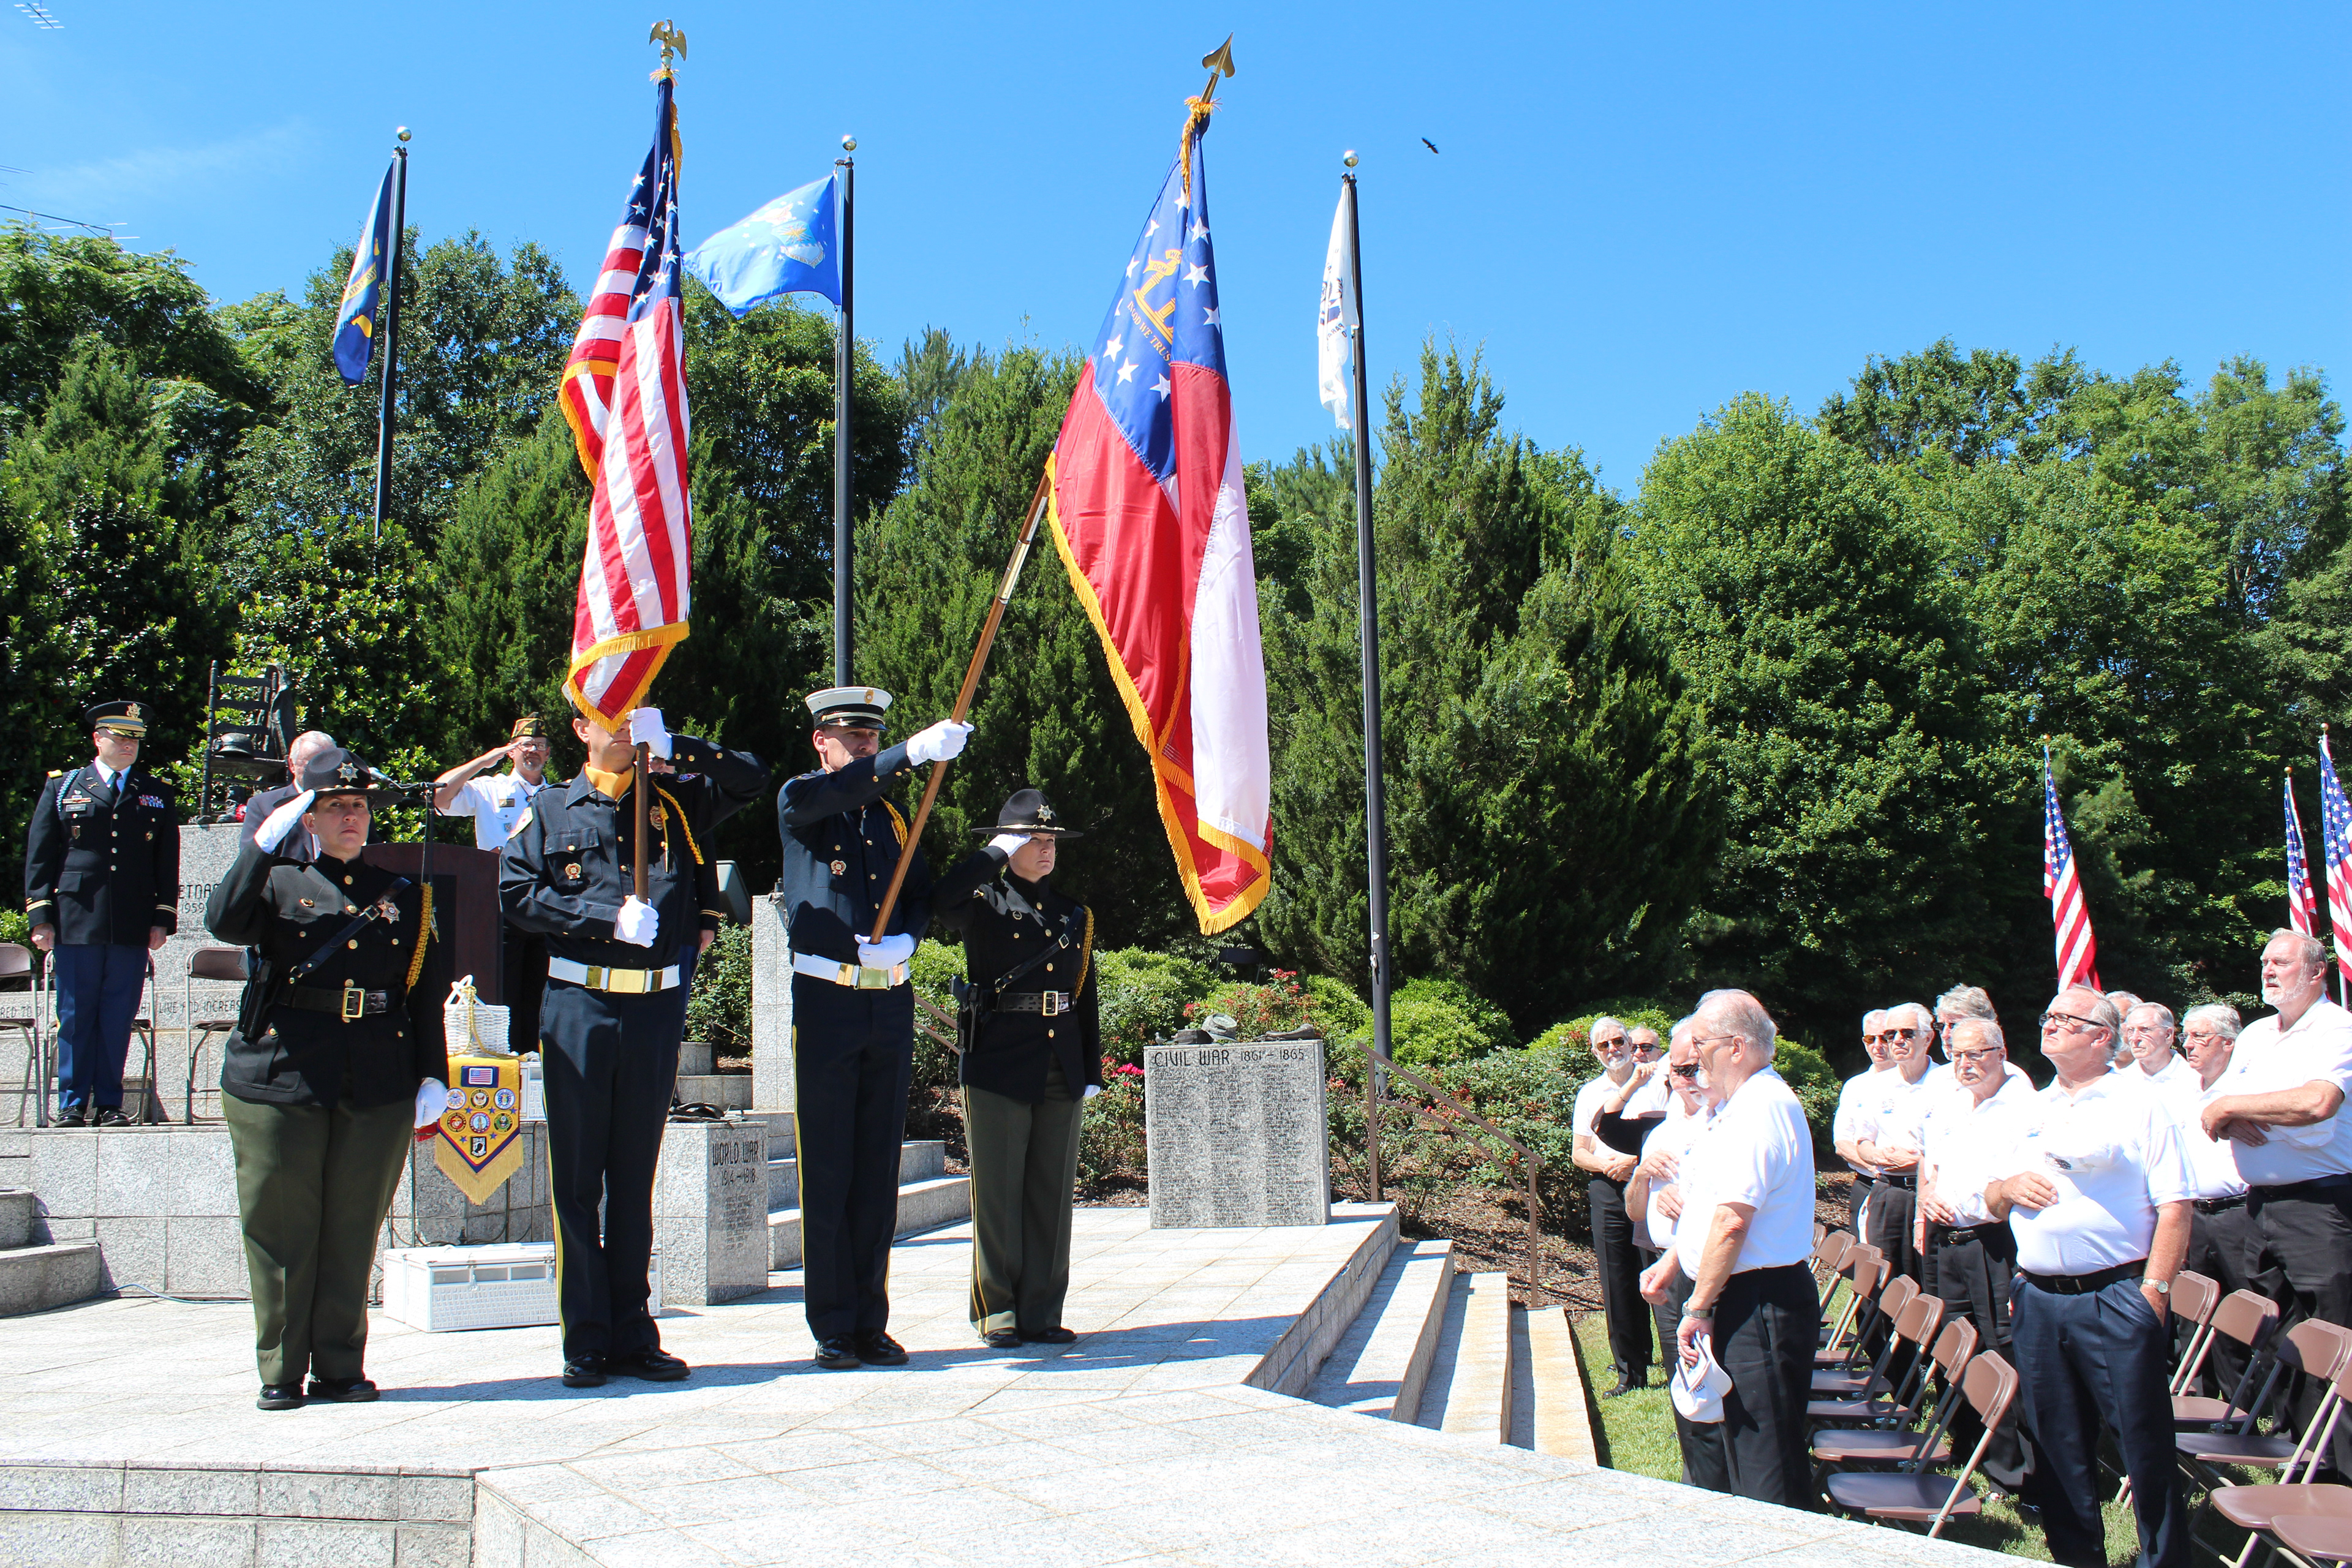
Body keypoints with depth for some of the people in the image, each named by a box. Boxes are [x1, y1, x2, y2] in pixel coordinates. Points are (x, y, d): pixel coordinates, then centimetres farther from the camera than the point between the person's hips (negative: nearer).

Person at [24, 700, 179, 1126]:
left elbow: (168, 865, 12)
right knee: (75, 1017, 3)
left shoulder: (157, 796, 14)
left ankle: (109, 1104, 10)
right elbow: (39, 855, 7)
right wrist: (40, 917, 0)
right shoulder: (61, 788, 11)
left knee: (118, 1019, 3)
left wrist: (163, 919, 4)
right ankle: (72, 1104, 11)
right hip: (75, 924, -1)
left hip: (133, 930, 1)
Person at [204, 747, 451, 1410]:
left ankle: (340, 1367, 16)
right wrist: (264, 842, -19)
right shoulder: (278, 883, 9)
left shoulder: (403, 895, 14)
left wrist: (433, 1077, 4)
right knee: (281, 1229, 4)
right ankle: (281, 1371, 15)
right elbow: (225, 923, -14)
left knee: (353, 1230, 6)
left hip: (378, 1087, 1)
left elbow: (427, 995, 11)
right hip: (280, 1075, -1)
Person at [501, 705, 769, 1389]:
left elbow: (749, 777, 5)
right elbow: (517, 894, -1)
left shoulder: (676, 801, 11)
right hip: (579, 1005, -2)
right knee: (577, 1178, 2)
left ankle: (633, 1336, 16)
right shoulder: (550, 809, 8)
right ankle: (585, 1341, 9)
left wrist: (671, 747, -6)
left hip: (657, 1006, 2)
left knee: (636, 1176, 9)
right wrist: (609, 919, -11)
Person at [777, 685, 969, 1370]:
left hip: (891, 1000, 4)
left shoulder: (891, 816, 17)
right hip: (826, 999, -4)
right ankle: (833, 1330, 6)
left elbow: (922, 895, 17)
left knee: (879, 1171, 6)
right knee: (827, 1172, -2)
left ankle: (872, 1324, 14)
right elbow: (833, 792, -22)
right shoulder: (798, 804, 2)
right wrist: (914, 752, -34)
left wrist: (903, 941, -5)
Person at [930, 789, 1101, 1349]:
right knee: (998, 1194, 1)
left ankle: (1040, 1313, 14)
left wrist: (1092, 1072, 11)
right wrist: (997, 854, -15)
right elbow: (941, 900, -24)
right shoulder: (983, 905, 1)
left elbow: (1086, 1001, 16)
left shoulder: (1074, 915, 16)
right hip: (998, 1069, -4)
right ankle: (997, 1313, 10)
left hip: (1060, 1075, 5)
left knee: (1052, 1195, 6)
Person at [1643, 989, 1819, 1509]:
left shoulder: (1758, 1110, -20)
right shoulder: (1748, 1105, 16)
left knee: (1766, 1462, -6)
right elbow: (1717, 1205, 27)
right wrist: (1671, 1261, 24)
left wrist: (1699, 1309, -21)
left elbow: (1733, 1218, -26)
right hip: (1749, 1299, 11)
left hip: (1758, 1304, -11)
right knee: (1740, 1443, 17)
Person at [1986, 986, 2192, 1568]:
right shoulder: (2035, 1109, 17)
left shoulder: (2139, 1104, -1)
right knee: (2056, 1447, 12)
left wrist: (2154, 1292, -15)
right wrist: (2008, 1186, -1)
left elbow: (2174, 1207, -8)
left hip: (2116, 1298, -6)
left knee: (2145, 1445, -2)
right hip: (2037, 1300, 6)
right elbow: (1993, 1202, 22)